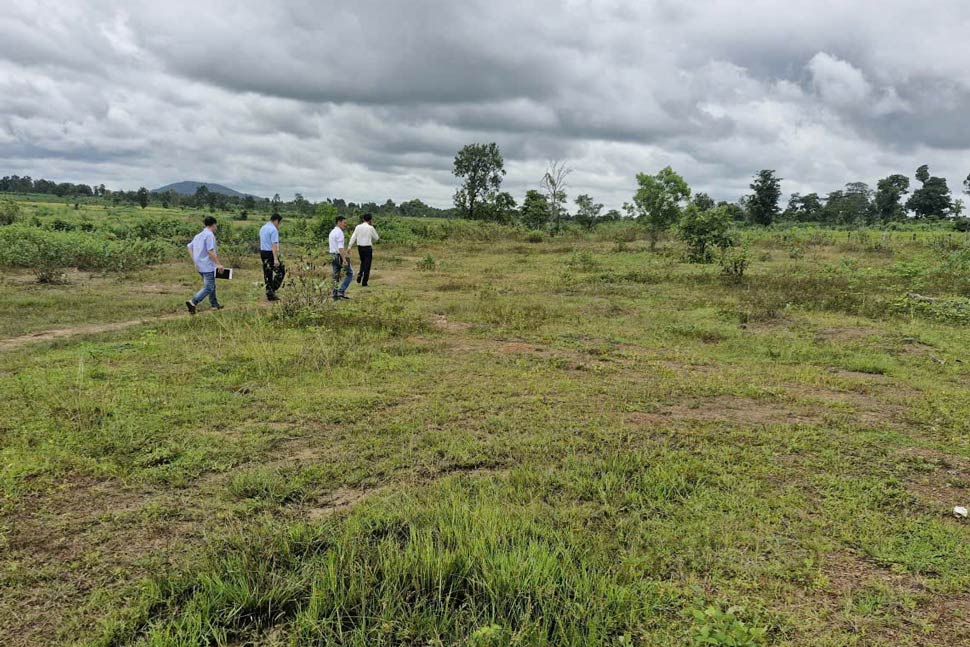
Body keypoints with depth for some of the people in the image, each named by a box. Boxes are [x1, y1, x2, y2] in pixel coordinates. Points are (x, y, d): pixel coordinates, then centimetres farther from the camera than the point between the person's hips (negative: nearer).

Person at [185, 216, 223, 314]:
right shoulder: (210, 235, -14)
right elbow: (210, 251, -20)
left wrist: (195, 262, 13)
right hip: (208, 266, -9)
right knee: (208, 288, -7)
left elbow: (190, 248, 13)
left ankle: (215, 305, 27)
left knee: (211, 285, 20)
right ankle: (193, 302, -20)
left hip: (200, 266, 9)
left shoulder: (198, 235, 13)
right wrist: (218, 264, -15)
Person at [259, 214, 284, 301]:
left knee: (267, 273, 10)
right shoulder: (273, 229, -15)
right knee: (280, 272, 1)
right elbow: (274, 245, -22)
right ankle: (272, 290, -6)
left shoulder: (262, 228, 14)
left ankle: (269, 294, 12)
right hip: (271, 253, -9)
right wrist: (275, 259, -26)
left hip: (262, 252, 9)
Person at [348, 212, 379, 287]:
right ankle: (364, 283, 4)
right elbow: (376, 238, 2)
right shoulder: (370, 228, -9)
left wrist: (349, 246, -3)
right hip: (368, 247, -4)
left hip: (360, 247, 4)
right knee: (367, 265, 4)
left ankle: (360, 274, 2)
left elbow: (353, 237, -2)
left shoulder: (358, 227, 2)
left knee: (363, 262, 26)